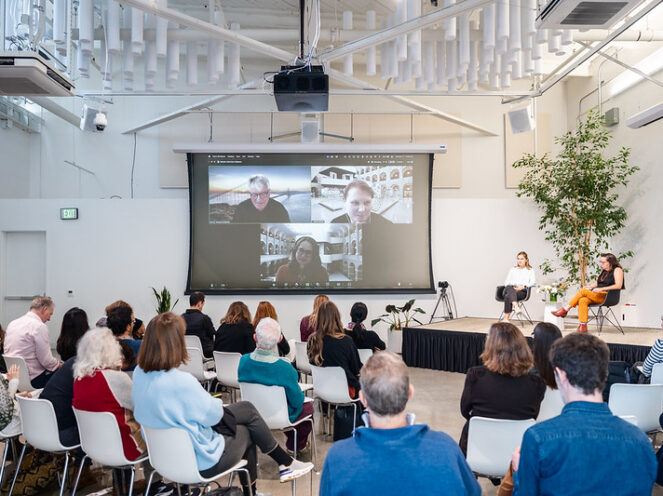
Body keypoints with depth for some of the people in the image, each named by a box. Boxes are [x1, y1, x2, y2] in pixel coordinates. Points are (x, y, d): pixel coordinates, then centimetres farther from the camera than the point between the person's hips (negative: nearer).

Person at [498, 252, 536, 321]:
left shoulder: (530, 270, 22)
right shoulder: (512, 269, 31)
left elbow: (533, 282, 5)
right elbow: (506, 281, 20)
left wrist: (523, 286, -14)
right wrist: (511, 287, -5)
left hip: (522, 291, -2)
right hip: (509, 290, 2)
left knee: (508, 296, -38)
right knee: (509, 288, -40)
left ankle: (506, 319, -48)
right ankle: (515, 306, -62)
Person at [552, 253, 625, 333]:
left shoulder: (617, 270, -3)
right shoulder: (604, 270, 22)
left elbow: (618, 286, -16)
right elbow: (597, 282, 28)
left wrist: (601, 289, -23)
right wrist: (589, 287, 7)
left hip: (608, 296, -7)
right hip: (598, 295, 7)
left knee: (583, 291, -23)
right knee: (582, 300, -25)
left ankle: (565, 310, -15)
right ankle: (582, 325, -31)